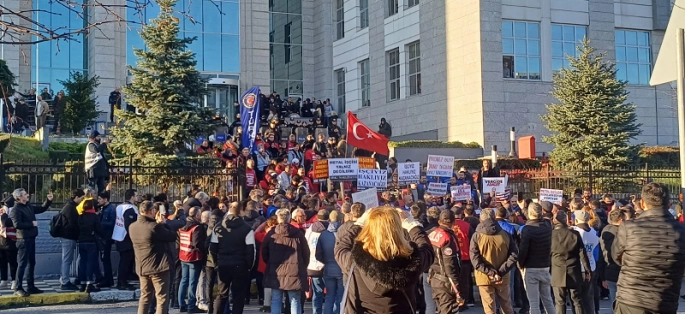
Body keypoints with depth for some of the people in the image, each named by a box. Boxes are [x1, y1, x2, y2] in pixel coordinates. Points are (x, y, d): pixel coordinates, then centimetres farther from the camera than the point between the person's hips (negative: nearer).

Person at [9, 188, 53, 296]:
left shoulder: (28, 206, 13)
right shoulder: (15, 209, -12)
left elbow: (41, 209, 27)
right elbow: (17, 224, -24)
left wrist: (49, 201, 13)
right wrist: (32, 224, -17)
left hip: (31, 238, 9)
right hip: (23, 239, -9)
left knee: (31, 263, 13)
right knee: (22, 264, -7)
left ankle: (31, 286, 21)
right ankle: (18, 288, -3)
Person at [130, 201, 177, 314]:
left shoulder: (132, 227, 3)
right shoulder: (155, 227, -20)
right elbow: (172, 237, -12)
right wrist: (163, 224, -1)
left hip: (142, 268, 7)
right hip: (158, 267, -7)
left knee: (145, 296, 18)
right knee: (162, 298, 1)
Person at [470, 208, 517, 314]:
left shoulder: (477, 236, -8)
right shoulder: (506, 235, -2)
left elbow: (475, 260, -15)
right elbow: (513, 256, -7)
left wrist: (491, 273, -16)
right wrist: (500, 272, -12)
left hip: (484, 278, -2)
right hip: (502, 278, 2)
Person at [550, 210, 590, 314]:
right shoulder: (574, 233, -4)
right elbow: (582, 253, -3)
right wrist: (587, 270, 4)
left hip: (557, 273, -1)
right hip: (574, 272, 1)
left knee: (560, 302, 3)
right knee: (577, 301, 9)